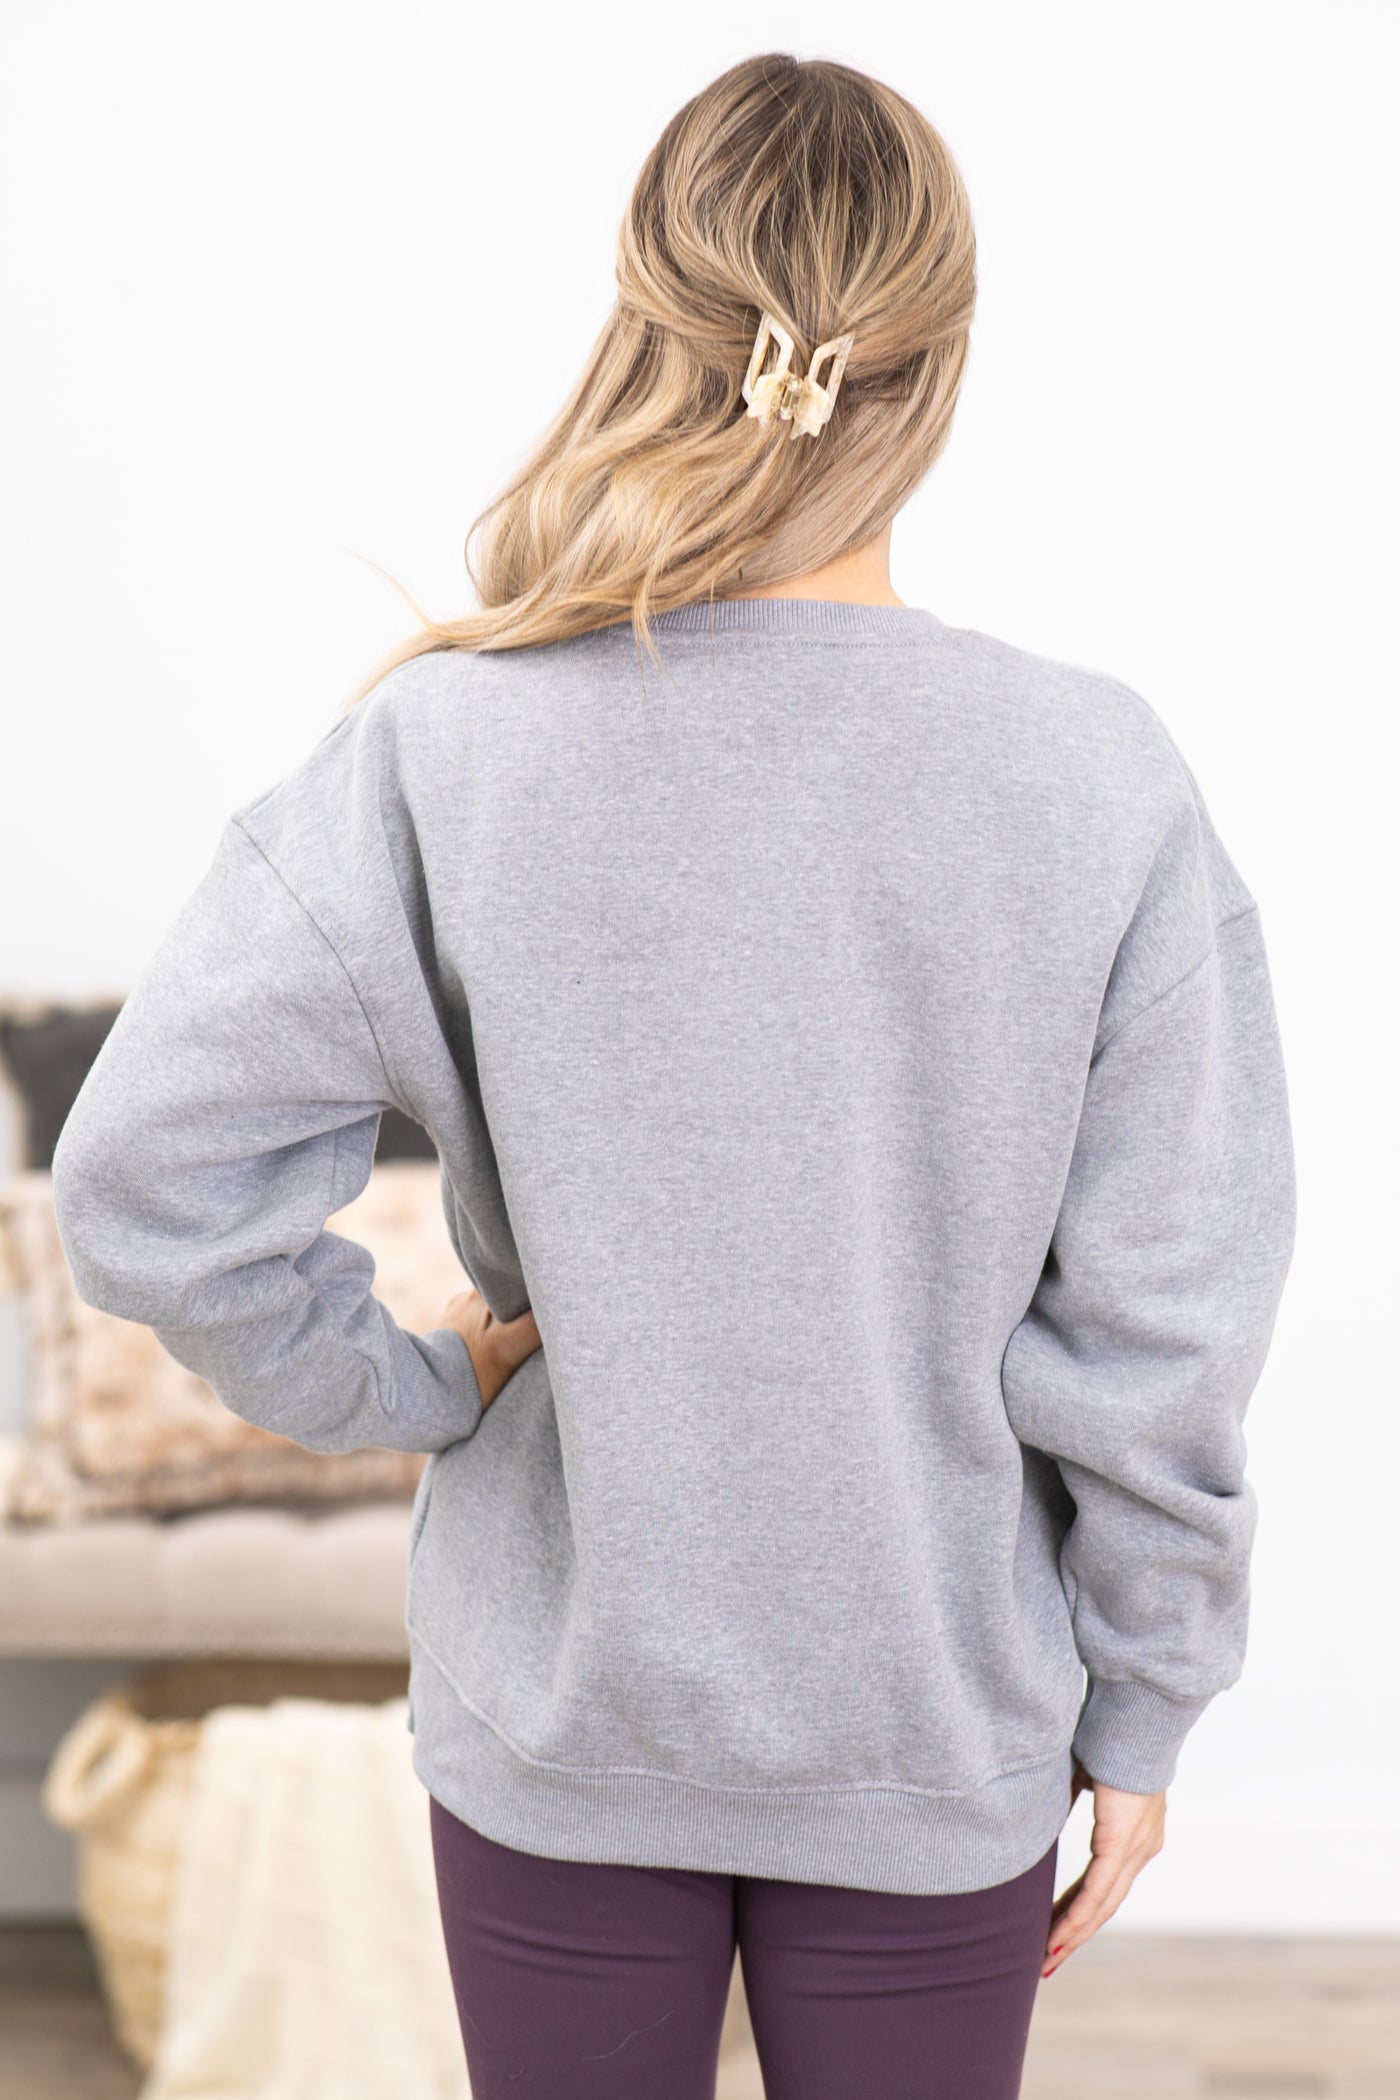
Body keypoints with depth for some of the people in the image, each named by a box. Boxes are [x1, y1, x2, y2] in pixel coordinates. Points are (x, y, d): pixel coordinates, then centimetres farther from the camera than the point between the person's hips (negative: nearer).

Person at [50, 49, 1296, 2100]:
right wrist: (1139, 1707, 2)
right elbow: (1160, 1336, -12)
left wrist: (413, 1384, -3)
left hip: (558, 1720, 0)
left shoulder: (441, 754, -18)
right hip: (941, 1739, 0)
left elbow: (147, 1183, -19)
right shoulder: (1102, 782, -17)